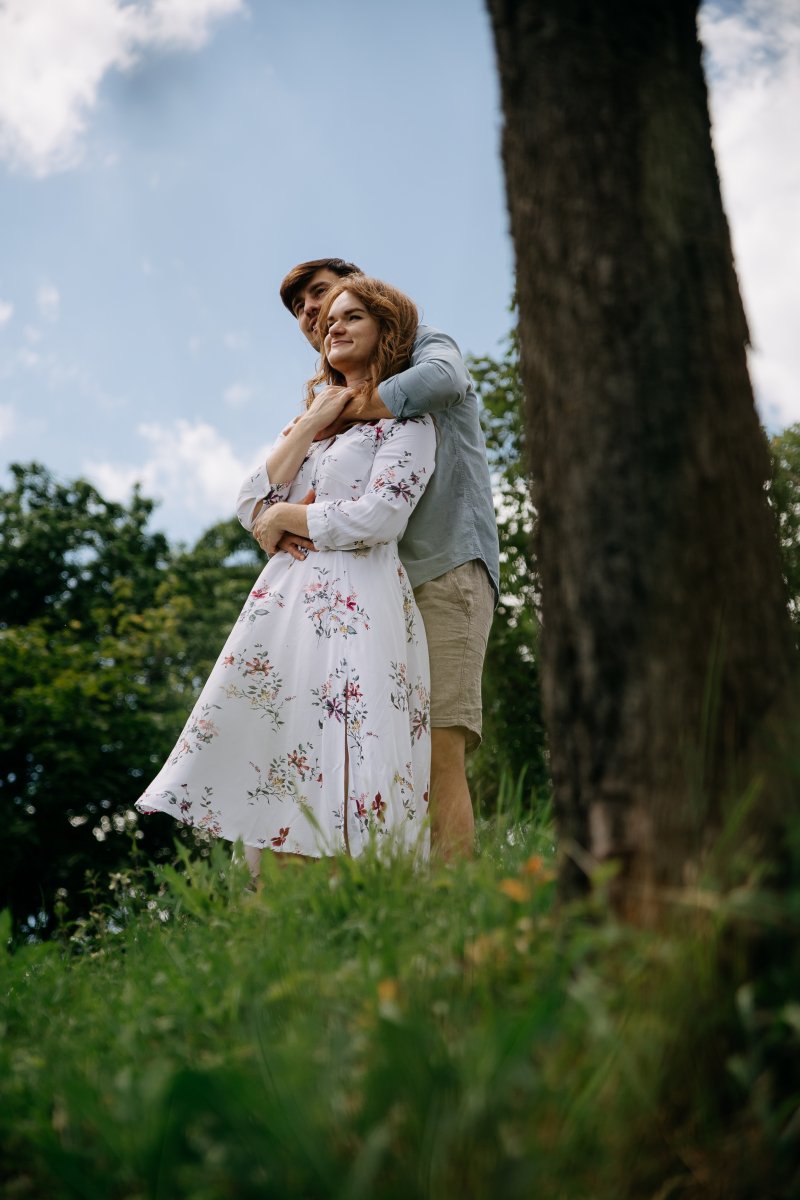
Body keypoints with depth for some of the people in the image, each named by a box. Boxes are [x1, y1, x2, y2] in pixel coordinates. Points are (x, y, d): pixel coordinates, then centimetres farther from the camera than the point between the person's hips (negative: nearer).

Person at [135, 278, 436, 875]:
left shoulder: (404, 419, 3)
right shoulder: (313, 416, 25)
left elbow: (379, 518, -13)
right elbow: (252, 505, 12)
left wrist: (286, 517, 0)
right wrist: (311, 425, 5)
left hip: (354, 609, -7)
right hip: (285, 598, 7)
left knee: (339, 779, -12)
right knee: (269, 771, -1)